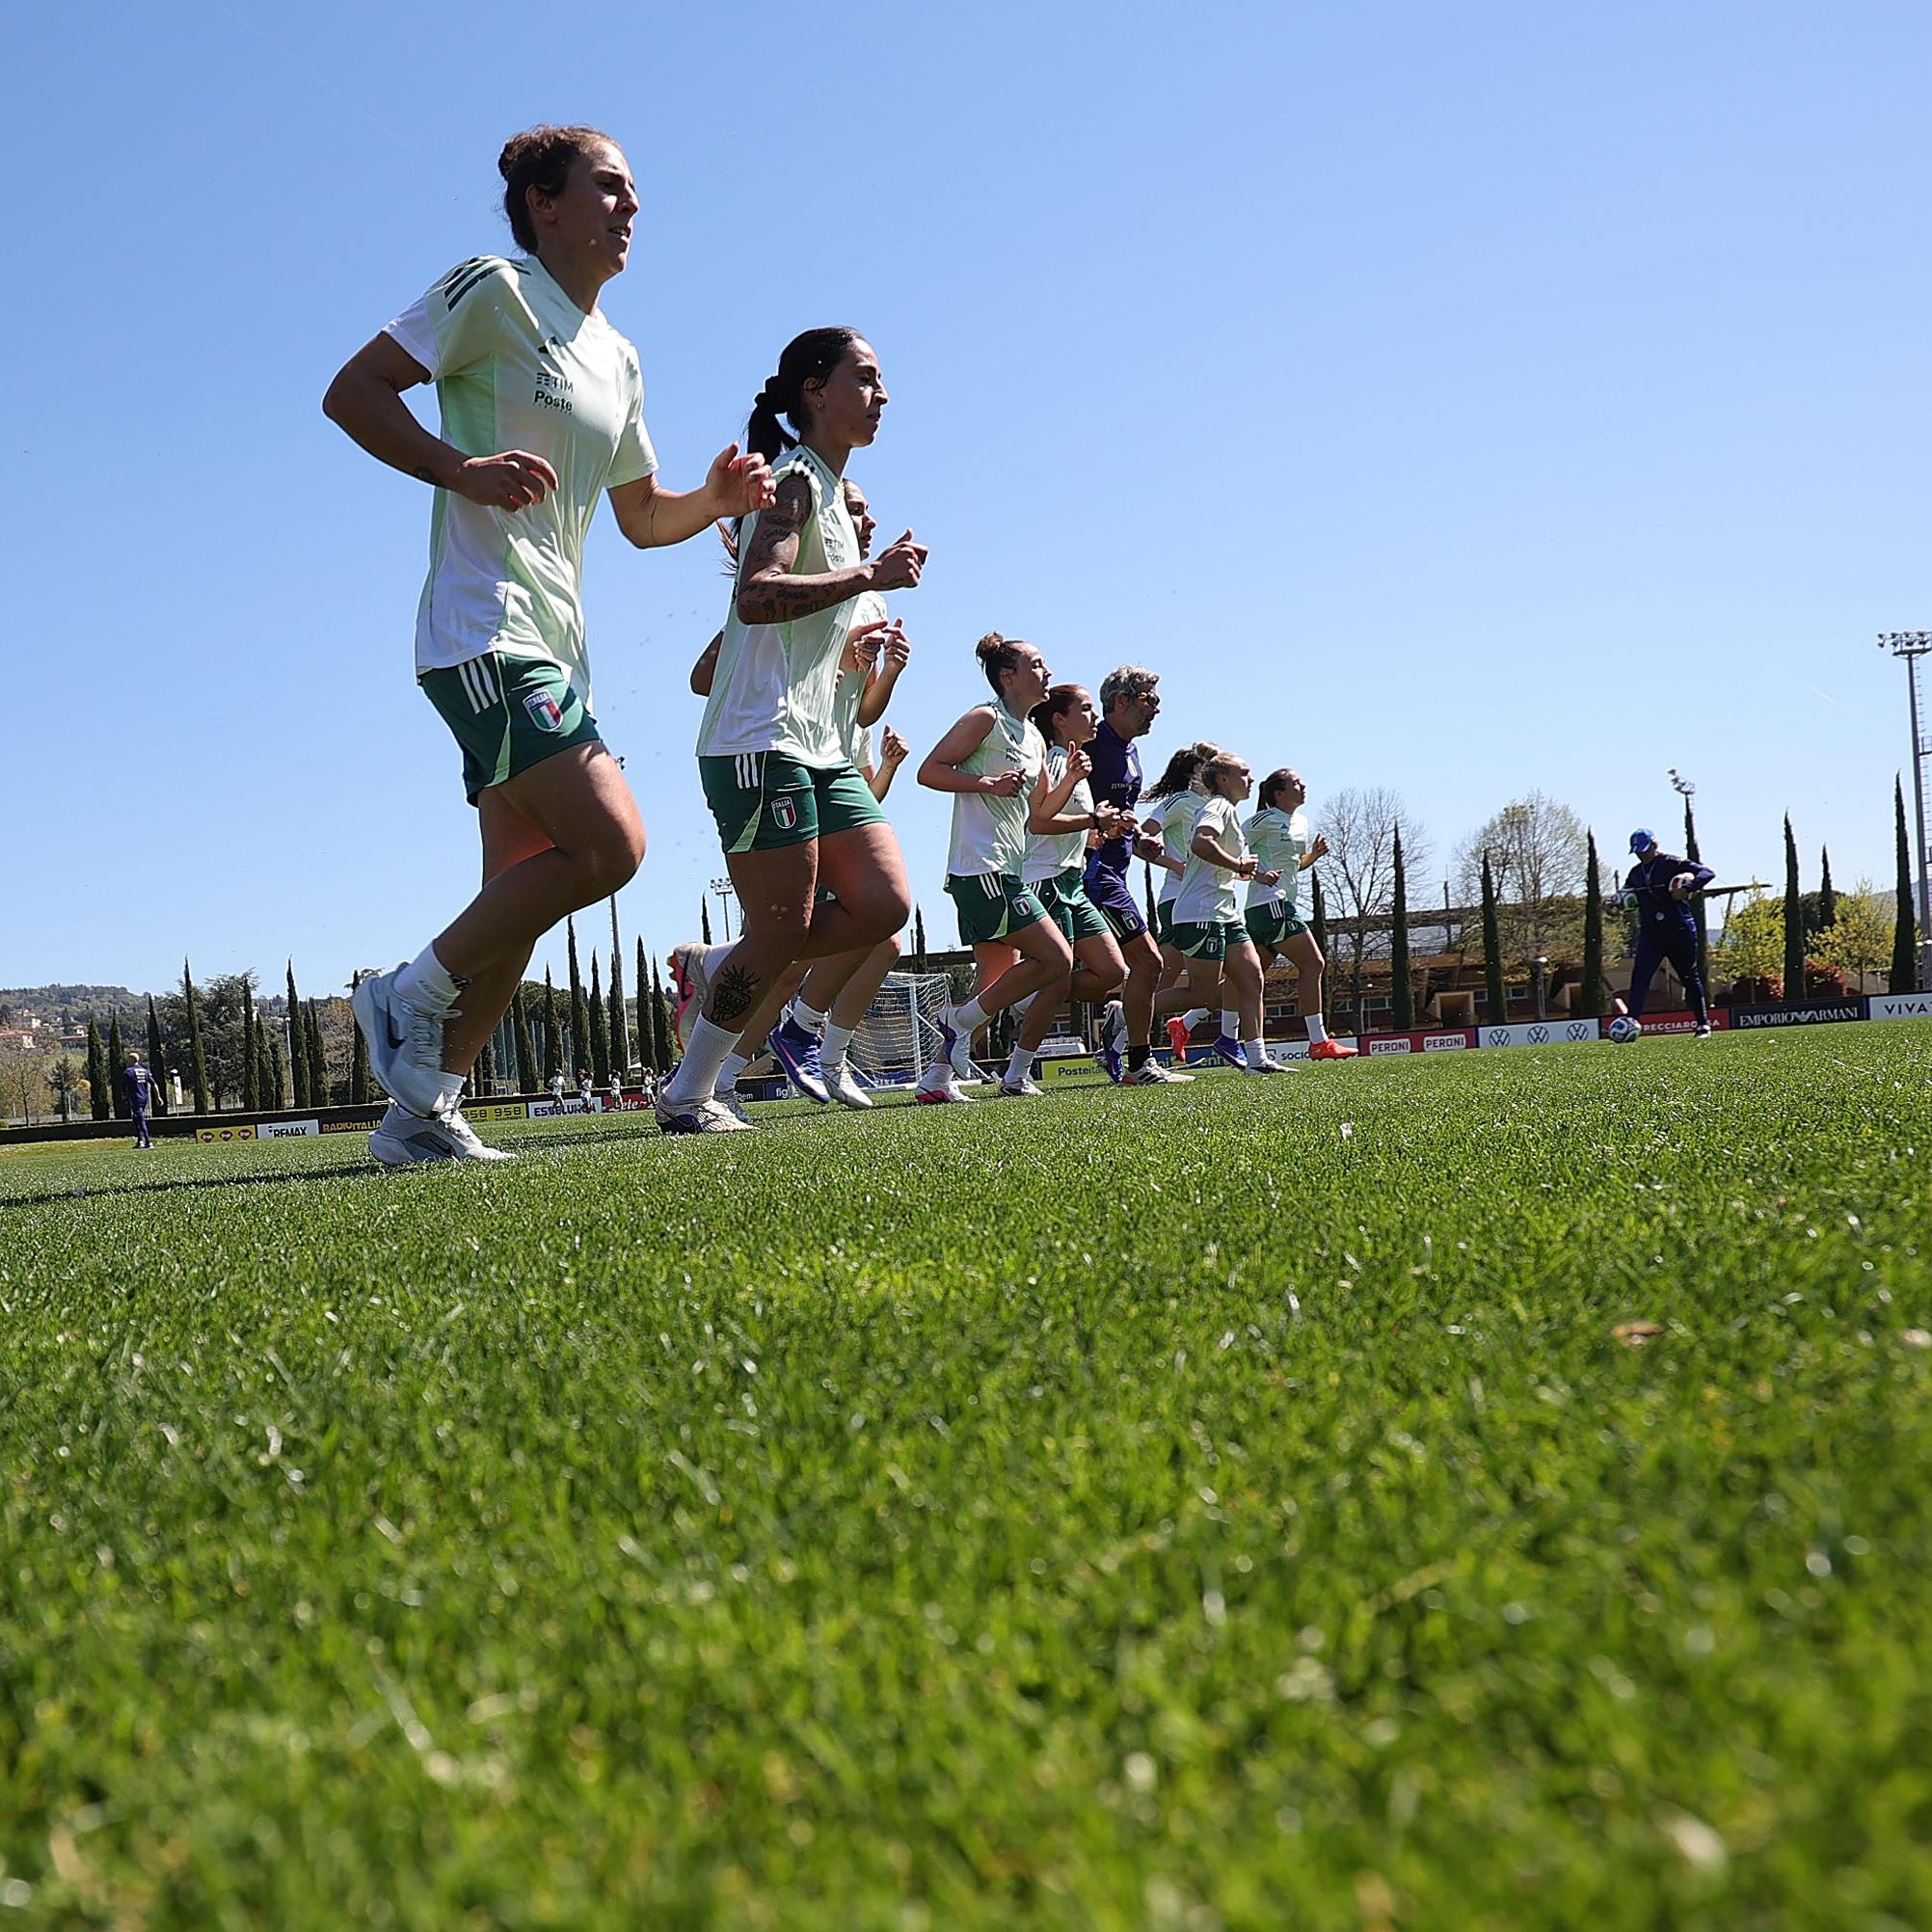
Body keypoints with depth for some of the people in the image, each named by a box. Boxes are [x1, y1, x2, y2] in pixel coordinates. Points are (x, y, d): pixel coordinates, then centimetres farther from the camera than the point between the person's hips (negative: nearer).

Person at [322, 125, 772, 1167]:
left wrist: (717, 500, 6)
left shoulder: (618, 359, 21)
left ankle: (422, 1112, 10)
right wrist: (462, 469, -23)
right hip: (484, 630, -9)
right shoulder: (493, 290, -3)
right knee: (608, 845, -19)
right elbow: (351, 390, -8)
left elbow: (643, 516, 27)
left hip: (554, 648, 9)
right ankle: (413, 993, -4)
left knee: (523, 894, 5)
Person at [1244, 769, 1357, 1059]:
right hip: (1270, 903, -9)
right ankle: (1318, 1042, -11)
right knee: (1312, 964, -11)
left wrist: (1314, 854, 9)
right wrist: (1257, 875, -21)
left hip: (1285, 903, 9)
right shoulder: (1266, 820, -8)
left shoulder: (1301, 821, 19)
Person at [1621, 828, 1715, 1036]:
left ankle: (1703, 1024, 18)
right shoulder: (1636, 873, 12)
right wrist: (1625, 898, 1)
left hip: (1679, 931, -4)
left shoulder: (1673, 864, -7)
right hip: (1649, 932, 4)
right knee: (1639, 977, -11)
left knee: (1690, 977, 7)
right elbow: (1626, 894, 25)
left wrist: (1687, 888, -29)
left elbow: (1707, 873, -14)